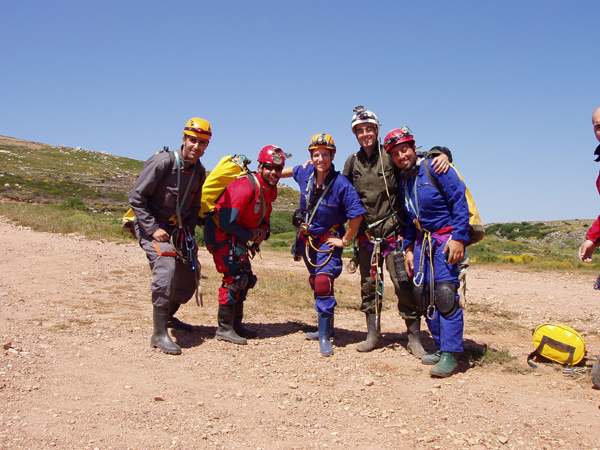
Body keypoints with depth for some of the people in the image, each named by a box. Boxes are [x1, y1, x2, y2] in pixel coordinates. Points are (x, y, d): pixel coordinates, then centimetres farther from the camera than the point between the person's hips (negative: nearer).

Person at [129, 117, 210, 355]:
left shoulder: (199, 171, 3)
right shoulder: (162, 162, -18)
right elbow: (136, 197, -16)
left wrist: (188, 231, 2)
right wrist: (153, 228, -20)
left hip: (178, 228, 7)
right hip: (152, 226, -7)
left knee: (190, 275, 10)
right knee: (166, 269, -25)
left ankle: (168, 316, 35)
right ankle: (159, 333, -17)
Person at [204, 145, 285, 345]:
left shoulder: (271, 190, 4)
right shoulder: (245, 187, -26)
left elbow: (264, 215, 16)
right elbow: (227, 222, -28)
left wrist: (263, 230, -7)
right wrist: (252, 236, -17)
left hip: (237, 236, 10)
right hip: (220, 233, -10)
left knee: (245, 279, 12)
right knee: (234, 278, -14)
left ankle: (236, 323, 24)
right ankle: (224, 328, -4)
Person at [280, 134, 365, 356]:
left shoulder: (341, 185, -25)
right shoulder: (305, 173, -9)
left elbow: (356, 215, -21)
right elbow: (291, 170, 15)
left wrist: (345, 241, -14)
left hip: (328, 240, -6)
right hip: (306, 238, 7)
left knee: (323, 283, -18)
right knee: (317, 284, 16)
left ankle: (324, 336, -9)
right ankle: (326, 327, 32)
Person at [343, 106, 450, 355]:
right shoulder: (352, 162, 9)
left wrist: (442, 154, -19)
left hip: (393, 231, -4)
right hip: (366, 234, 4)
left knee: (403, 283, -7)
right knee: (369, 284, 8)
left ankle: (414, 338, 4)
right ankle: (373, 334, 21)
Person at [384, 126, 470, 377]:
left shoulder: (434, 168, -9)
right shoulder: (402, 181, 12)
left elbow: (459, 201, -14)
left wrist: (458, 238, -19)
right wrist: (409, 247, 12)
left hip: (446, 237, -7)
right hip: (422, 240, 7)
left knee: (445, 292, -16)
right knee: (422, 293, 3)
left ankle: (450, 355, -11)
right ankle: (441, 348, 14)